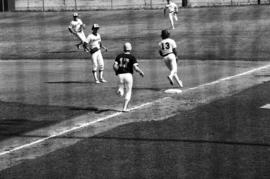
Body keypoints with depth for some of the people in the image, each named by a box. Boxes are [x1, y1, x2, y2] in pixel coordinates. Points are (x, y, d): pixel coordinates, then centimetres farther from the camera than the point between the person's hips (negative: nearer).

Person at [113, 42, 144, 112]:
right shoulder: (132, 57, -2)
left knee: (121, 93, 12)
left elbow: (115, 66, 0)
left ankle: (120, 90, -25)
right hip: (128, 74, -2)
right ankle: (125, 108, 6)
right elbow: (135, 67, -11)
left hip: (120, 75, 2)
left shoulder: (119, 56, 7)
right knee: (128, 92, 11)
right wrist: (141, 72, 6)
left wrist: (117, 72, 19)